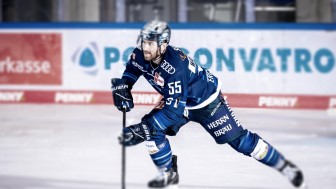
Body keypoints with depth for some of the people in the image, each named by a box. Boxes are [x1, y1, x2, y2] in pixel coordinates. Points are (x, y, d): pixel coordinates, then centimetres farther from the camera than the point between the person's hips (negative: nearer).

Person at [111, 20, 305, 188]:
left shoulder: (175, 65, -40)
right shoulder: (141, 56, -19)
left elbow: (174, 108, -42)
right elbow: (129, 75, 3)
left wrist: (145, 127, -47)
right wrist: (122, 89, -19)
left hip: (206, 100, -7)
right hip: (177, 99, 7)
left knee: (239, 139, -6)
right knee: (151, 129, -13)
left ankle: (285, 166, 7)